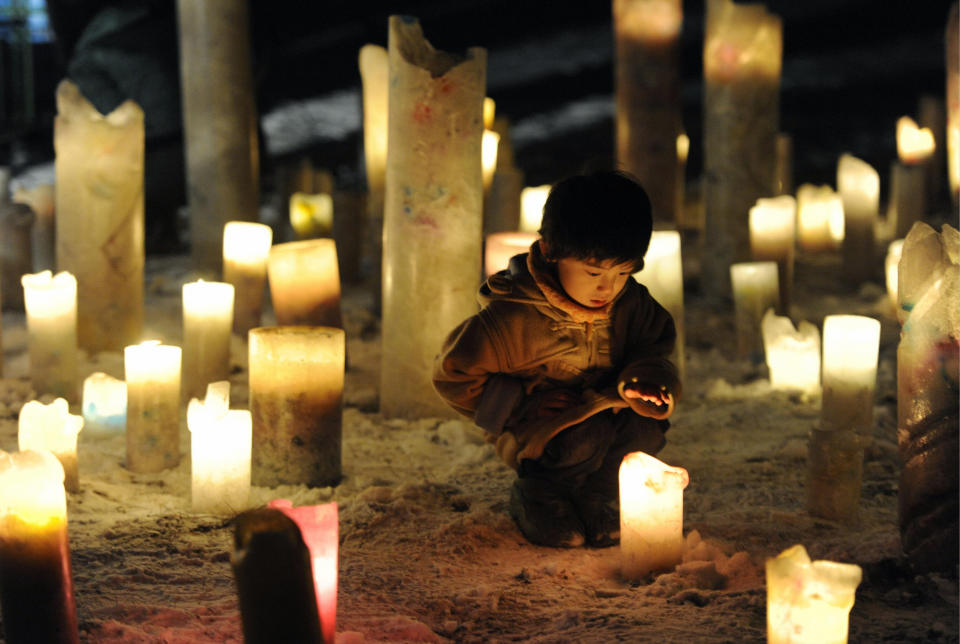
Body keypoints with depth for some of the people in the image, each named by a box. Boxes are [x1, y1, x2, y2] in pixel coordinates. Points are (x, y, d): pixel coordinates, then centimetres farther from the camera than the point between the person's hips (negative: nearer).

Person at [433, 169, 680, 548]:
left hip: (600, 408, 5)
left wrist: (642, 378, -17)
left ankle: (598, 491, 7)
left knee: (647, 426, -23)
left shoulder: (630, 301, -9)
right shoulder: (513, 317, -25)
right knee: (586, 436, -33)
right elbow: (452, 372, -17)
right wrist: (523, 404, -22)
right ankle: (535, 494, -1)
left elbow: (657, 342, 7)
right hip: (531, 431, -5)